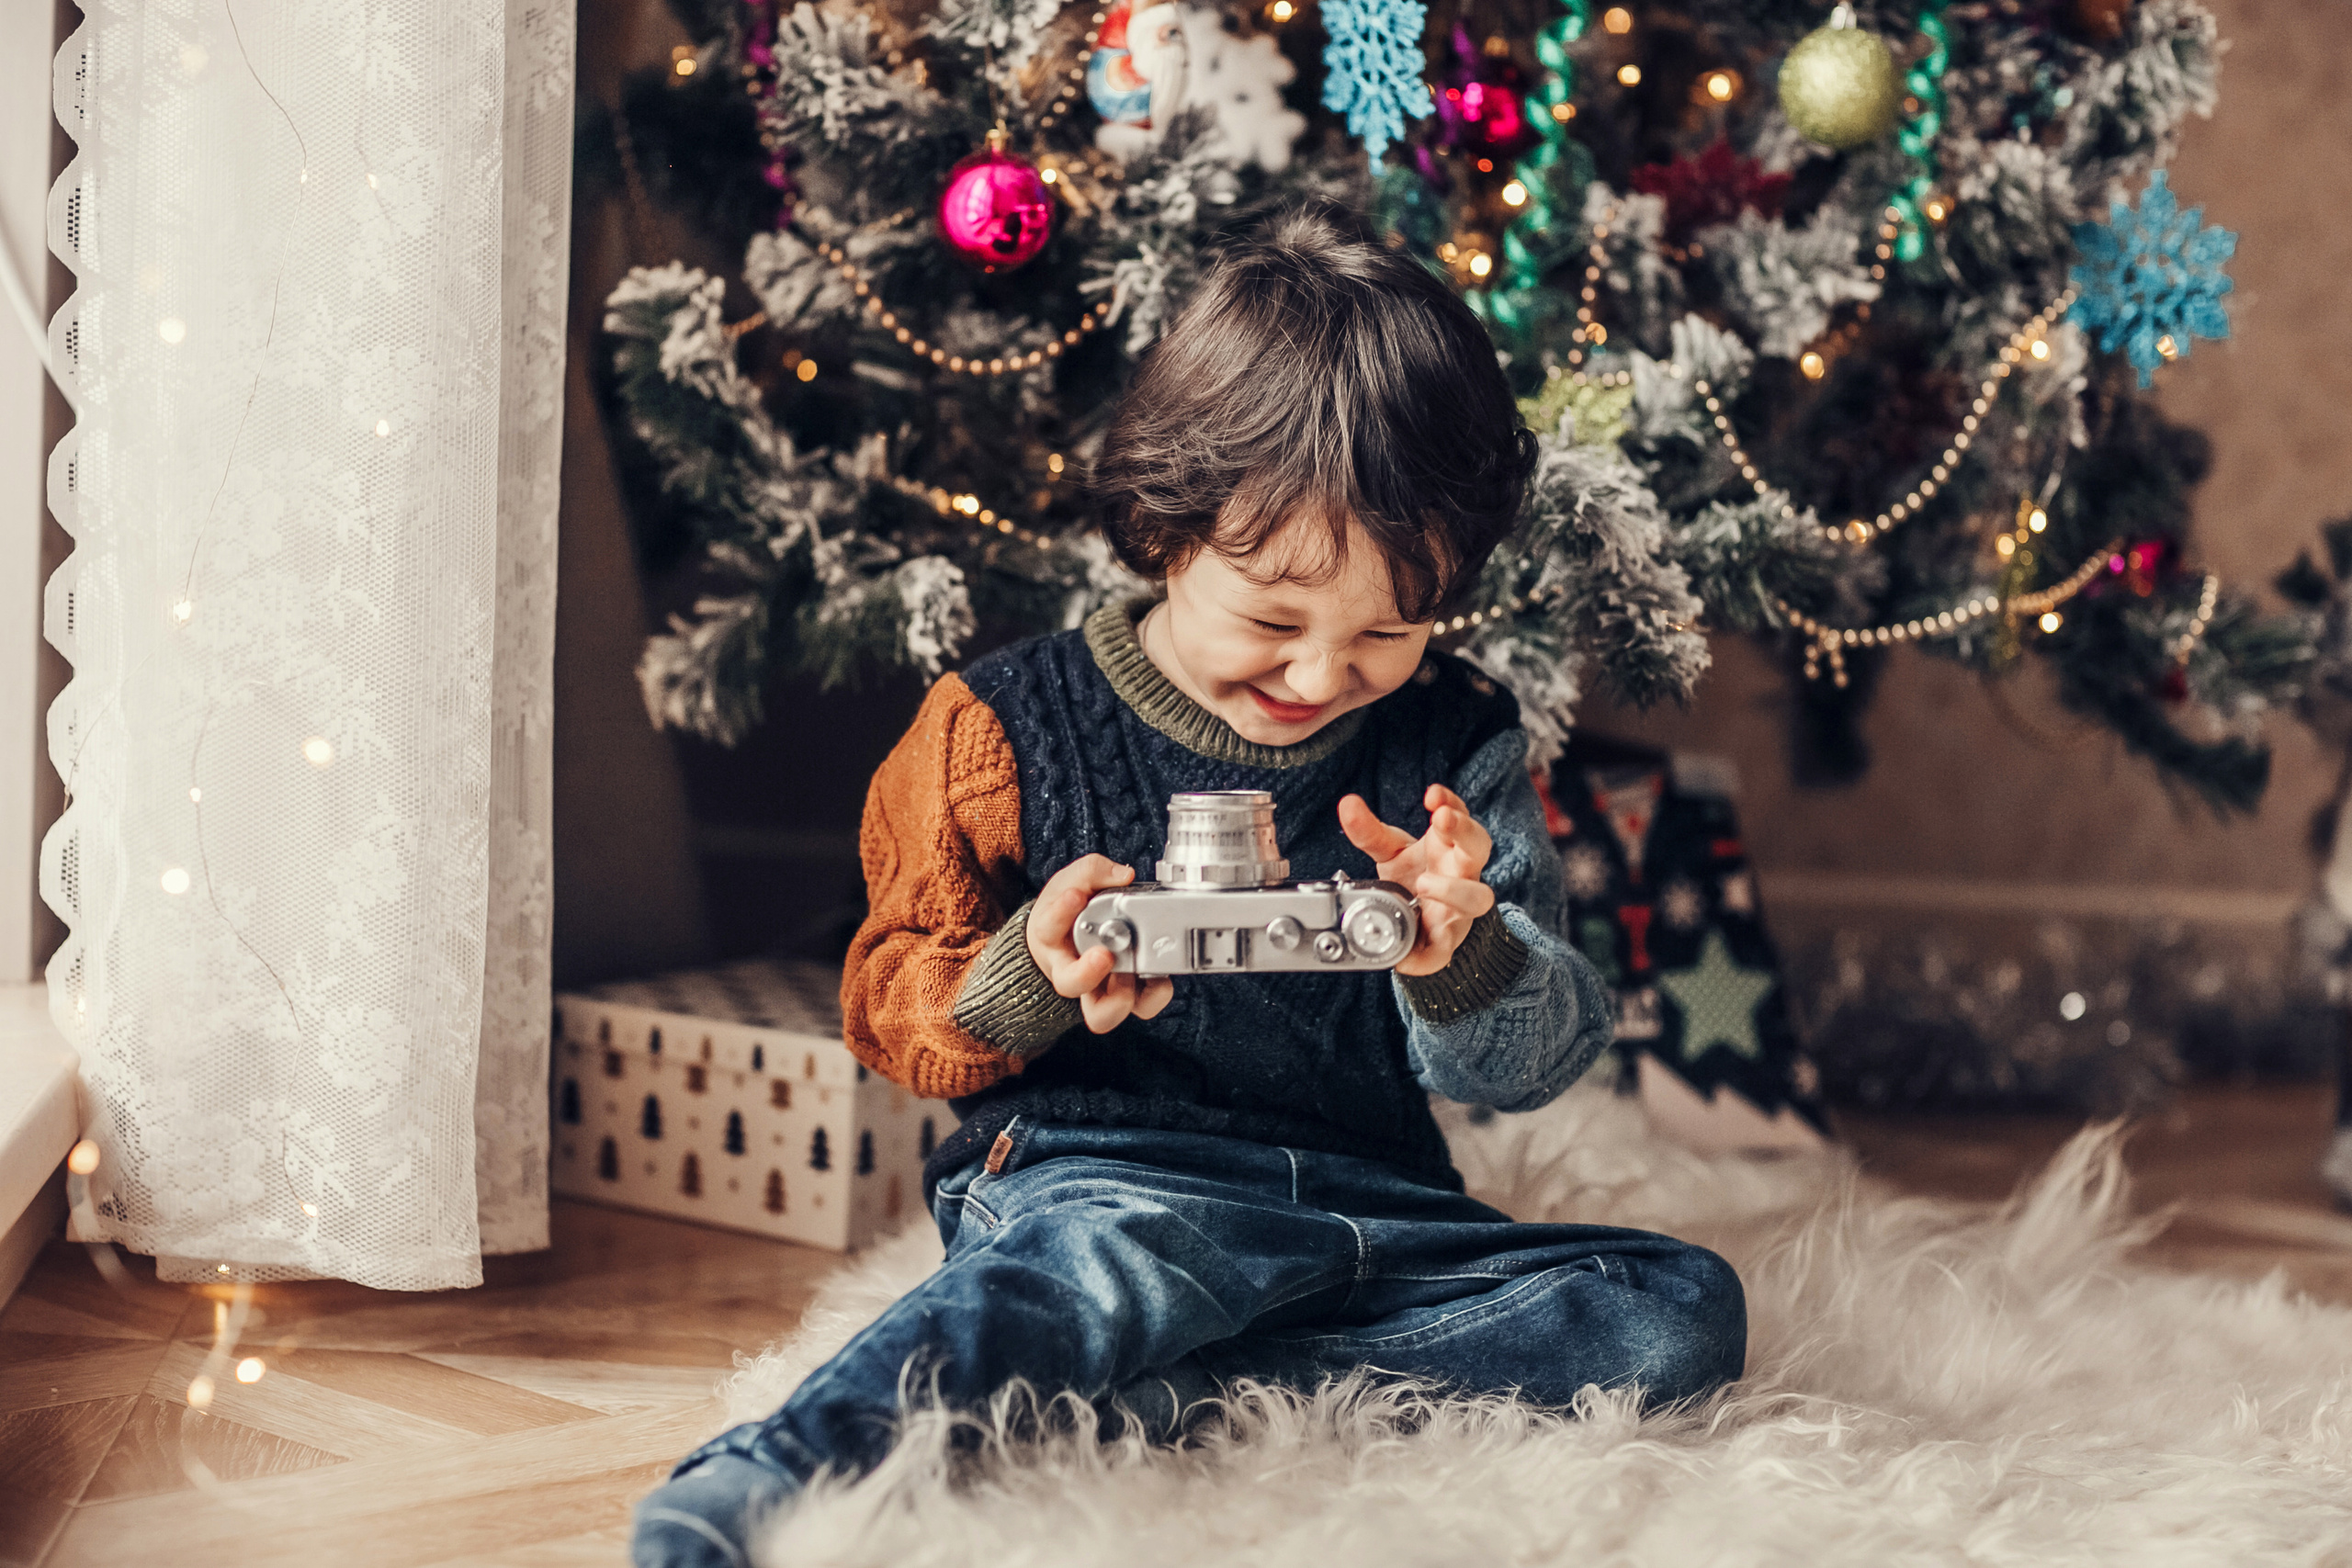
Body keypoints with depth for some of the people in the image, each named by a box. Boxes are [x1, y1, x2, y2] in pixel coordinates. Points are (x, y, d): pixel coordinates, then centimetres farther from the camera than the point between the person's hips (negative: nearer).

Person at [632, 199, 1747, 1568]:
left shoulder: (1456, 747, 9)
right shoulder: (1005, 731, 2)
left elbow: (1535, 1064, 6)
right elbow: (891, 1006, 6)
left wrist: (1459, 957, -18)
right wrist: (1032, 977, -16)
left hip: (1373, 1204, 5)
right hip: (1093, 1178, -4)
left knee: (1683, 1311, -16)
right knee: (1129, 1256, -39)